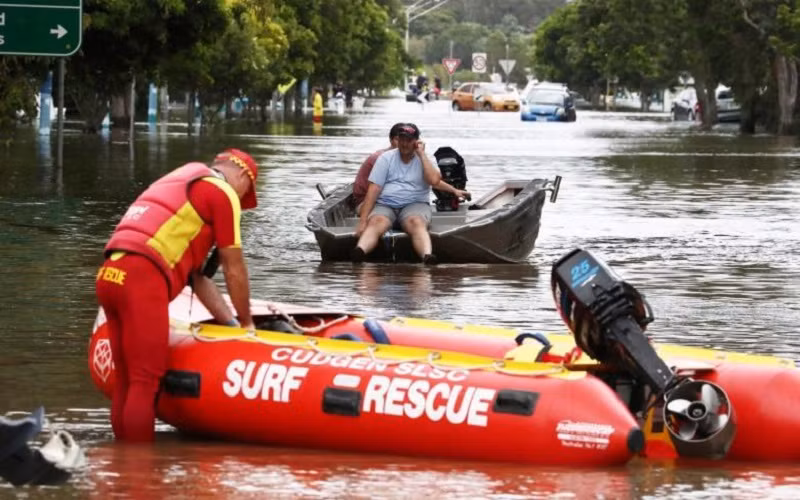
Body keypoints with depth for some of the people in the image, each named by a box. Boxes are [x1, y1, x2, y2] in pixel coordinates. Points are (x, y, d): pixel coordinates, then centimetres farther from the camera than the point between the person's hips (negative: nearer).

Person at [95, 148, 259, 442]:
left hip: (109, 275, 9)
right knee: (145, 383, -8)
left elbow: (196, 275, 32)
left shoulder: (176, 183, 33)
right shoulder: (223, 193, 7)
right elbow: (234, 270, 11)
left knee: (125, 381, 12)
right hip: (142, 279, -9)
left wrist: (231, 323, 30)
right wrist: (247, 322, 24)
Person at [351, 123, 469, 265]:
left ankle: (427, 256, -64)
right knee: (376, 222, -34)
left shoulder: (424, 159, 10)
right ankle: (360, 251, -65)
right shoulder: (386, 158, 9)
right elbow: (374, 189, 1)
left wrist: (421, 154, -5)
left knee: (416, 223, -35)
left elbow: (434, 180, -11)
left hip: (415, 205, 0)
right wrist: (363, 220, -9)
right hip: (385, 205, 0)